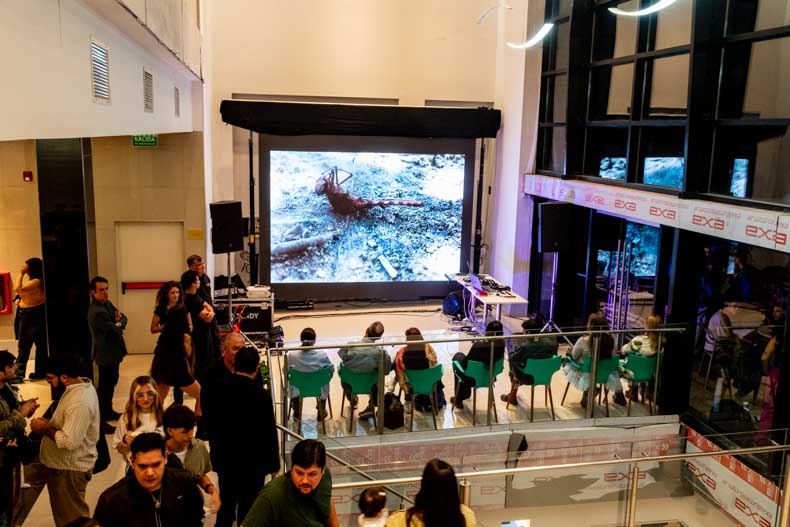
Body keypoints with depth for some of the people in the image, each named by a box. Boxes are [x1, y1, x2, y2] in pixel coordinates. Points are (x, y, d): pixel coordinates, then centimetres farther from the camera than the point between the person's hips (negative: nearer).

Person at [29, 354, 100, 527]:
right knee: (66, 511, 25)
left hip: (69, 468, -10)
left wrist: (44, 429, -19)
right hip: (67, 463, 10)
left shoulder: (79, 402, -30)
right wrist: (49, 423, 3)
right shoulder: (81, 385, 2)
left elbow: (69, 441, -33)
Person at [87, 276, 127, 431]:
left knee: (111, 382, 24)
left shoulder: (107, 303, 4)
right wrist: (118, 325, -4)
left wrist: (119, 322, -18)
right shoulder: (97, 312, -27)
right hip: (106, 354, -10)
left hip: (113, 352, 10)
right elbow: (116, 331, -26)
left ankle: (108, 411, 41)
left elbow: (124, 318, 5)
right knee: (104, 386, -2)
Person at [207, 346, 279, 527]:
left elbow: (211, 423, 5)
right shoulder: (260, 394, -21)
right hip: (252, 462, -5)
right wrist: (274, 464, -1)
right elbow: (269, 432, -14)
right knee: (248, 509, 9)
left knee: (226, 505, 22)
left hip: (224, 458, 5)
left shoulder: (219, 388, -7)